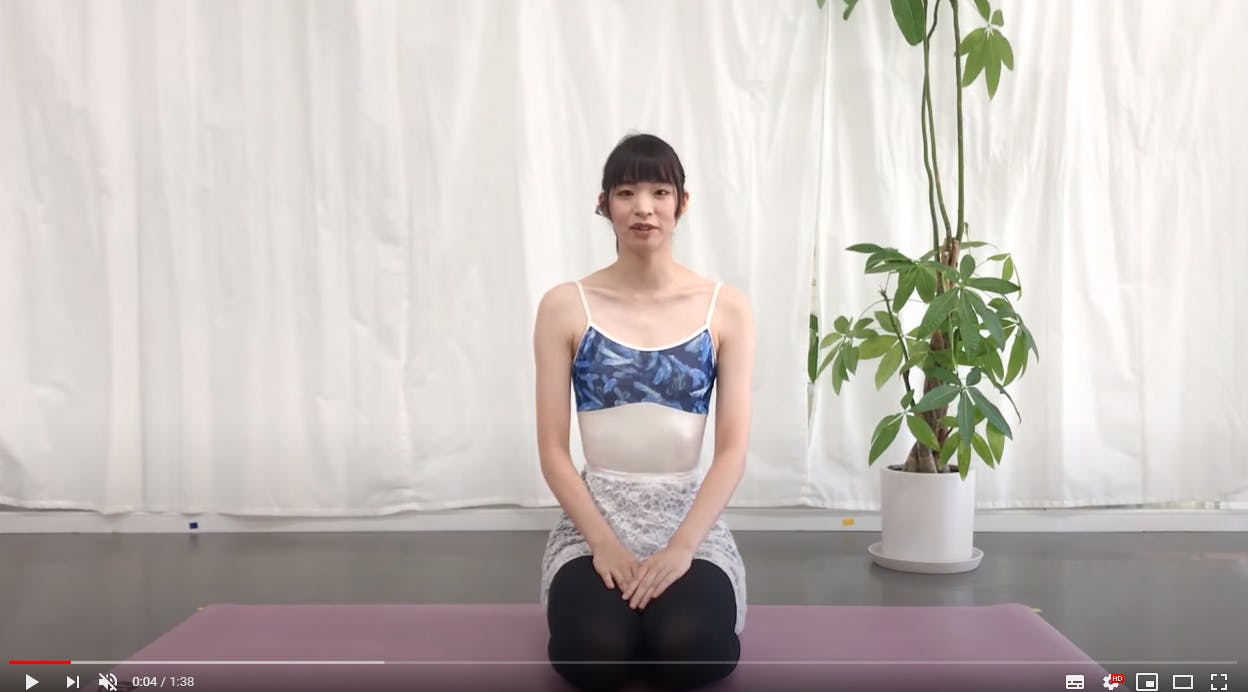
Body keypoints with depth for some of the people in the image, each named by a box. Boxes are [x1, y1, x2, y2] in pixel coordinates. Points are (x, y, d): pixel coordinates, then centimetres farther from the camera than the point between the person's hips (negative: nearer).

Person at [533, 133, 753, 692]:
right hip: (595, 514, 0)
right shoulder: (565, 307, -1)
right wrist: (604, 543, -15)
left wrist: (681, 547, -17)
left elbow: (733, 448, -4)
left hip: (689, 515, 0)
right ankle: (622, 604, 10)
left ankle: (672, 612, 10)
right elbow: (552, 448, -3)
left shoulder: (725, 308, 0)